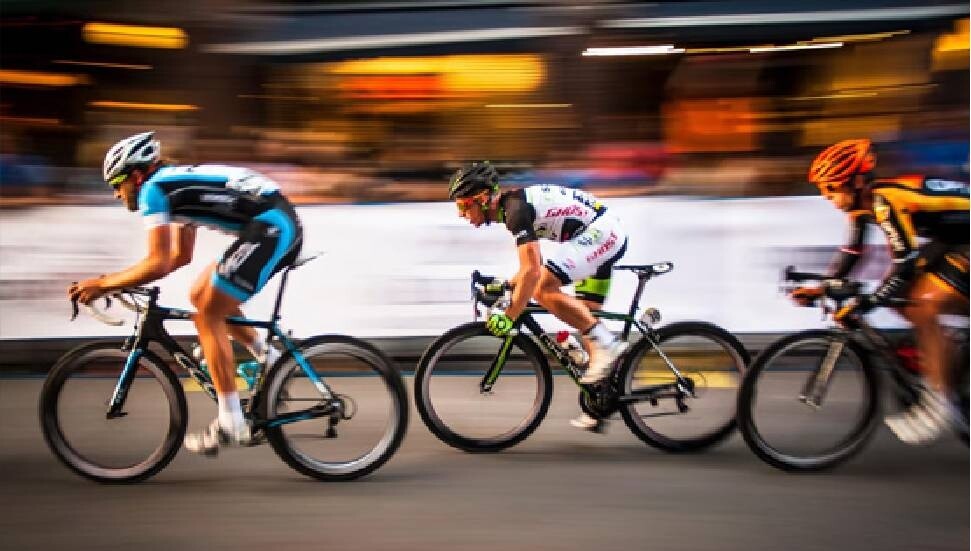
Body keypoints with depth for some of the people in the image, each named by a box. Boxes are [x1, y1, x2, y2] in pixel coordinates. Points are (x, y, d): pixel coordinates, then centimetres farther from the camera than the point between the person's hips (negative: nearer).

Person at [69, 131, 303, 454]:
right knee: (202, 295, 18)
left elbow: (158, 264, -13)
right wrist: (120, 279, 27)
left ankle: (231, 424, -3)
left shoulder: (152, 189, -3)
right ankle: (270, 360, 19)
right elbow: (181, 256, 31)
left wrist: (104, 284, -2)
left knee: (208, 317, -4)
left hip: (271, 228, -10)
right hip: (284, 225, 10)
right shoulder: (175, 182, 25)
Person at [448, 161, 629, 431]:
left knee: (544, 289, -19)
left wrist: (507, 317, -24)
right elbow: (534, 265, 23)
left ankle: (607, 344, -14)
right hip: (609, 236, 11)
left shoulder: (516, 209, -19)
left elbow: (531, 271, -27)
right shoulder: (514, 205, 12)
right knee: (584, 316, 10)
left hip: (600, 232, -11)